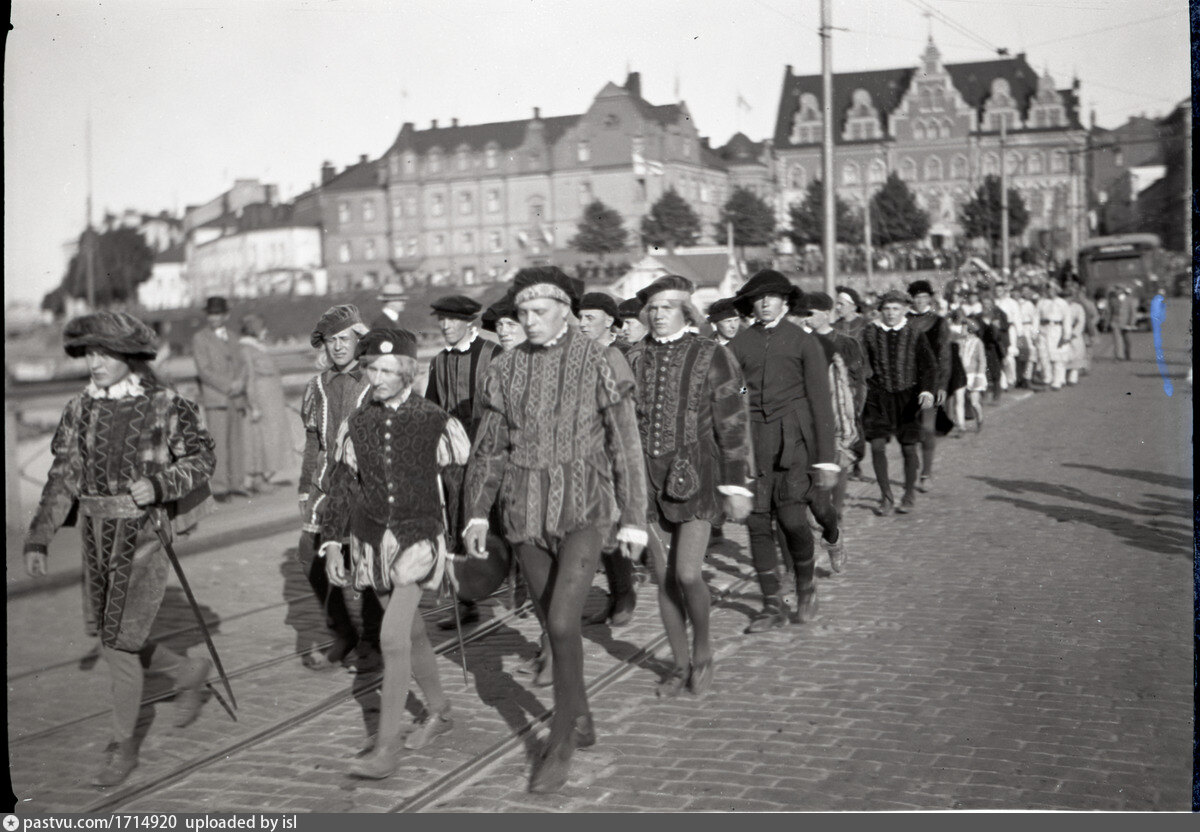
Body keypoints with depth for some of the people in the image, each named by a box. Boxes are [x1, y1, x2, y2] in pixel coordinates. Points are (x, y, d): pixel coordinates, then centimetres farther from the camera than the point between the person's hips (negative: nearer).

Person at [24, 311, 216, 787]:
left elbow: (203, 459, -2)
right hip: (97, 534, 5)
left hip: (145, 534, -5)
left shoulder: (165, 407, -9)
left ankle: (123, 745, 12)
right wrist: (38, 540, -3)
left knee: (120, 641, -5)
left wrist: (159, 484, -19)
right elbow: (63, 478, 4)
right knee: (107, 637, 13)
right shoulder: (79, 411, 4)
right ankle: (189, 674, 37)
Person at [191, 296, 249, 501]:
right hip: (215, 398, -5)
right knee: (218, 442, -10)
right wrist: (227, 386, -13)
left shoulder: (232, 338, 20)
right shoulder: (200, 338, 3)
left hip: (236, 397, 5)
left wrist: (240, 382, -7)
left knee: (236, 441, 2)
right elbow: (203, 370, -5)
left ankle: (235, 483, 7)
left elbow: (242, 364, 15)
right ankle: (219, 487, -11)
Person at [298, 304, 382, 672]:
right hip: (326, 487, 4)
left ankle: (370, 644, 15)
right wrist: (305, 488, 14)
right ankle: (343, 637, 17)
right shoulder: (317, 386, 12)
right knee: (314, 561, -1)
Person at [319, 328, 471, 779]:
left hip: (418, 539, -5)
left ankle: (386, 747, -8)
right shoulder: (355, 424, 5)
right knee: (412, 633, 16)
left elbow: (461, 485, -1)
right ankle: (439, 711, 37)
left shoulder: (437, 424, -7)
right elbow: (342, 485, 10)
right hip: (371, 541, 5)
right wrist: (332, 546, 7)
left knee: (393, 637, -14)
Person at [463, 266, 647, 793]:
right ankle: (581, 720, 35)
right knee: (555, 624, 14)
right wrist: (476, 513, 1)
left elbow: (626, 447, -4)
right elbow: (489, 447, 9)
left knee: (561, 623, -15)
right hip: (526, 513, 4)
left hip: (584, 510, -4)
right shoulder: (506, 370, 5)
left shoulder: (600, 364, -6)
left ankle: (559, 744, 0)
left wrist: (633, 521, -4)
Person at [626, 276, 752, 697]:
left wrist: (737, 487, -5)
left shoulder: (712, 355, -2)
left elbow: (733, 423, -2)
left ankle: (703, 650, 13)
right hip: (649, 477, 4)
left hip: (696, 476, -3)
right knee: (664, 578, 7)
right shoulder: (635, 358, 7)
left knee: (687, 573, -13)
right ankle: (680, 663, 22)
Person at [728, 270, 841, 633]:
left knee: (791, 517, -11)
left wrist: (826, 459, -2)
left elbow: (820, 401, 3)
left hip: (793, 438, -2)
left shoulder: (803, 341, 5)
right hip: (753, 439, 2)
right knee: (757, 521, 0)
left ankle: (807, 582, 16)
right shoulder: (739, 344, 10)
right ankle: (773, 604, 11)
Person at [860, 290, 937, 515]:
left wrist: (927, 391, -16)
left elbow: (928, 365, -2)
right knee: (877, 446, -7)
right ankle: (886, 497, 7)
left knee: (908, 447, 4)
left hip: (907, 397, 0)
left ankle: (909, 494, 24)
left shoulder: (915, 334, 0)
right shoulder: (870, 333, 2)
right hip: (878, 396, 1)